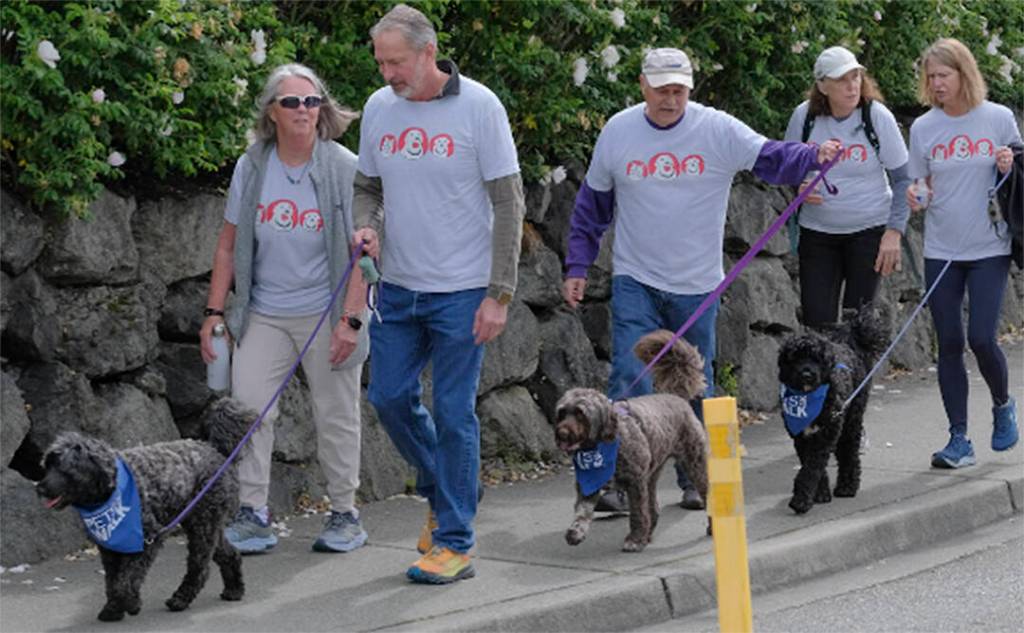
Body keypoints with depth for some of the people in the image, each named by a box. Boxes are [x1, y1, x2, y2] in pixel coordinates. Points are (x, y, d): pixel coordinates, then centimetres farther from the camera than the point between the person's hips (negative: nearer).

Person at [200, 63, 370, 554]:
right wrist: (214, 312, 4)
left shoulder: (345, 169, -8)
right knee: (247, 403, -7)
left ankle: (345, 514, 18)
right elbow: (228, 244, 8)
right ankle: (253, 514, 0)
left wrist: (351, 320, -16)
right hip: (264, 313, 3)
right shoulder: (251, 167, 2)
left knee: (335, 414, 5)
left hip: (326, 313, -3)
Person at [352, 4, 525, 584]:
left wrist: (499, 294, -14)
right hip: (399, 287, 5)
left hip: (461, 291, -5)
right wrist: (366, 227, -7)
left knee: (454, 412, -3)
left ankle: (454, 543, 5)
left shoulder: (479, 107, -12)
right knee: (391, 397, 8)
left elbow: (509, 203, -10)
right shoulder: (378, 109, 3)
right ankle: (443, 491, 34)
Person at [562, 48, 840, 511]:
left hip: (697, 286, 0)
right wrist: (577, 266, 7)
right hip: (635, 281, 0)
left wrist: (814, 157, -33)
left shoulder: (717, 130, -6)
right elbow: (592, 203, 9)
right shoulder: (617, 132, -1)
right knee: (629, 380, -12)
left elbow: (771, 158, -12)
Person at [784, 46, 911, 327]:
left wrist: (895, 231, -11)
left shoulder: (878, 116, -10)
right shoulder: (804, 116, -6)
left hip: (869, 230, -2)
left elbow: (902, 178, -4)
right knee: (816, 321, -2)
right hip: (817, 230, 2)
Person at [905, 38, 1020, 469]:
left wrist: (1009, 167, -15)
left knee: (981, 338, -10)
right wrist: (916, 197, -14)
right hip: (941, 251, 2)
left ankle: (1002, 404, 20)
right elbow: (922, 185, 9)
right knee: (949, 344, 1)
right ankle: (959, 439, 8)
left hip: (989, 250, -2)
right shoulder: (923, 127, 1)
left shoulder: (998, 118, -3)